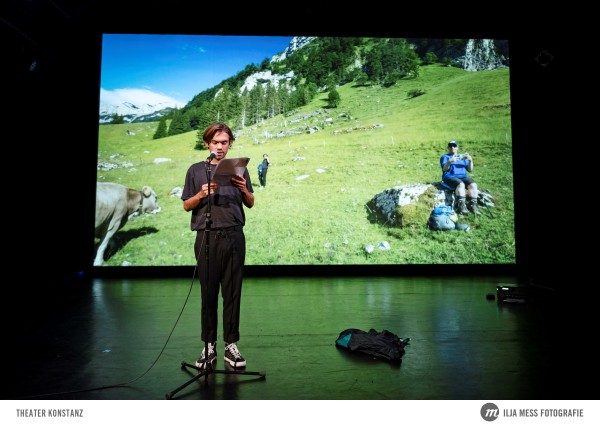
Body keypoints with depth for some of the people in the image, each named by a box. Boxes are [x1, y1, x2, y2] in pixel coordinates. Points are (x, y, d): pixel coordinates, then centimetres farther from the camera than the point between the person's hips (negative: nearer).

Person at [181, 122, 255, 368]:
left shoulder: (238, 168, 12)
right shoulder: (196, 170, 9)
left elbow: (250, 204, 14)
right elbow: (186, 206, 8)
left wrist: (244, 190, -8)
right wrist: (202, 194, -11)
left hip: (234, 237, 1)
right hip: (206, 236, 0)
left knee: (232, 293, 3)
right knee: (208, 293, 3)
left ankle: (231, 344, 12)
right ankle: (209, 346, 13)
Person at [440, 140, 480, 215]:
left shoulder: (462, 157, 28)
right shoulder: (445, 157, 17)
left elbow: (470, 170, 17)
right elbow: (444, 169, -3)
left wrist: (470, 160, -2)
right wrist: (450, 161, -22)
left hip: (463, 177, 4)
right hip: (450, 177, -4)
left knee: (473, 184, -28)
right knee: (461, 184, -36)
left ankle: (473, 205, -30)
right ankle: (461, 206, -42)